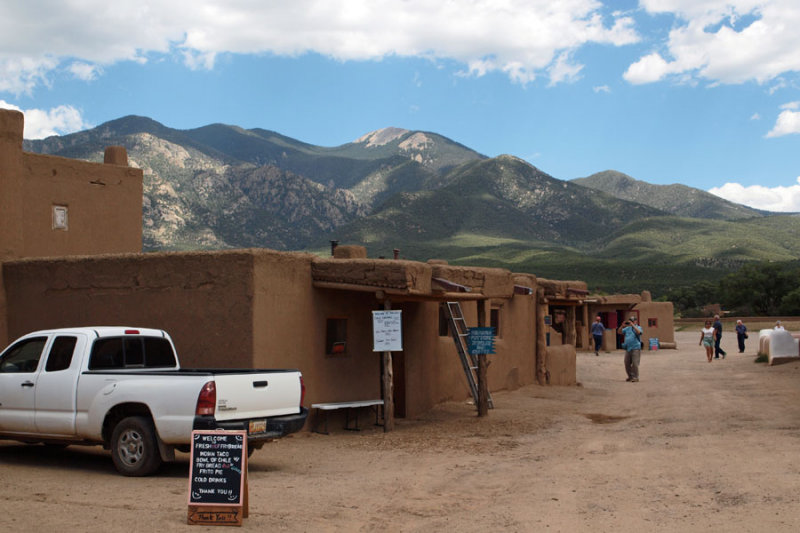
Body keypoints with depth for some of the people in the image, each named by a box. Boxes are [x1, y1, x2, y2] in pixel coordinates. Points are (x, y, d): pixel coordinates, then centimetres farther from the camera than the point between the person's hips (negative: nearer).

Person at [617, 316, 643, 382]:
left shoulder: (638, 327, 2)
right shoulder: (627, 328, 15)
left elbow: (639, 332, -21)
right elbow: (619, 332, 13)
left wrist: (632, 325, -22)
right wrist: (622, 326, -1)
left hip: (635, 349, -6)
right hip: (628, 349, 6)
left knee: (635, 363, -9)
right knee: (627, 363, 6)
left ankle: (635, 377, -3)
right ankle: (630, 376, 18)